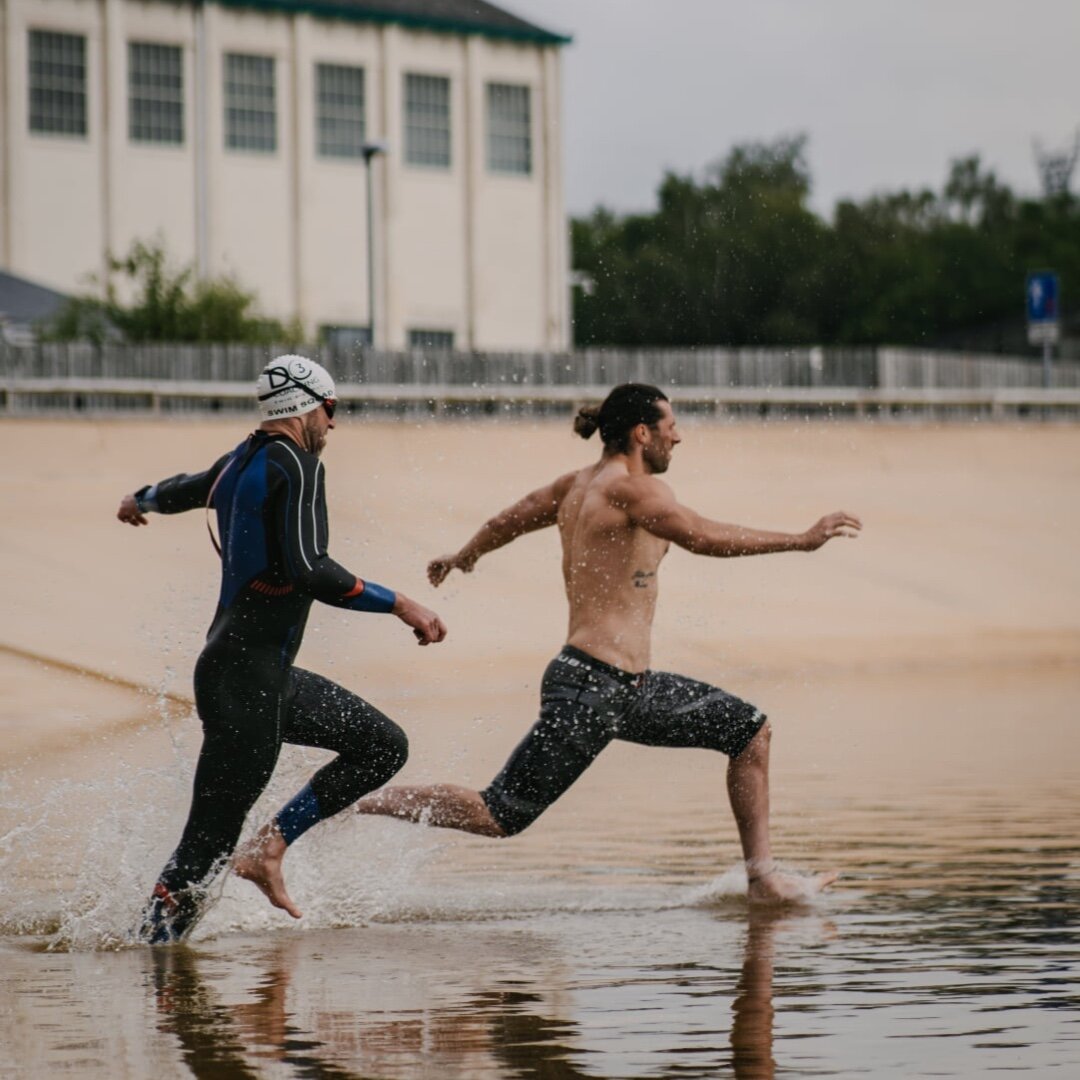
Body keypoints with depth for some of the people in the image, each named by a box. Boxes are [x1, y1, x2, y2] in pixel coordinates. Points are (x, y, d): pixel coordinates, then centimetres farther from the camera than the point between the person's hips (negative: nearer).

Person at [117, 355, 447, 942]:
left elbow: (184, 489, 35)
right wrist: (399, 604, -22)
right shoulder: (295, 464, -13)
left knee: (384, 745, 12)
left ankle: (272, 846, 9)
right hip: (245, 679, -10)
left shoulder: (241, 462, 13)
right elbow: (310, 572, -25)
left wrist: (140, 500, 58)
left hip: (268, 673, 10)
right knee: (209, 843, -8)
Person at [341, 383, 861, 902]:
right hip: (589, 687, -11)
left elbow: (505, 522, 28)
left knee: (750, 730, 12)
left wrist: (463, 557, 49)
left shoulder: (577, 484, 14)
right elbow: (704, 537, -28)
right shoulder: (629, 487, -14)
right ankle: (352, 802, 5)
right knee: (497, 817, -6)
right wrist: (804, 539, -25)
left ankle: (763, 876, 13)